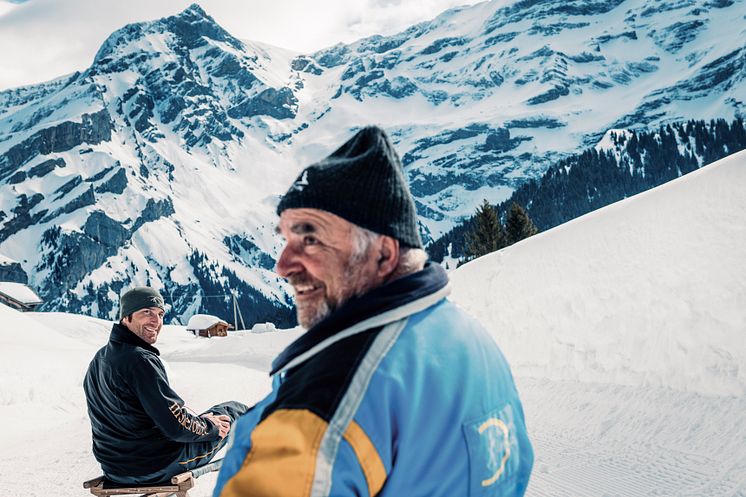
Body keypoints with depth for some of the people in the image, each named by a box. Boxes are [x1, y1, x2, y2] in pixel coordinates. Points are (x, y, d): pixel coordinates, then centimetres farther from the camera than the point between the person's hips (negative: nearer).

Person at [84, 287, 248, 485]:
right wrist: (211, 427, -6)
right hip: (156, 467, -8)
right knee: (235, 410, 10)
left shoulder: (98, 359, 4)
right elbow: (177, 427, -26)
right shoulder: (141, 361, -25)